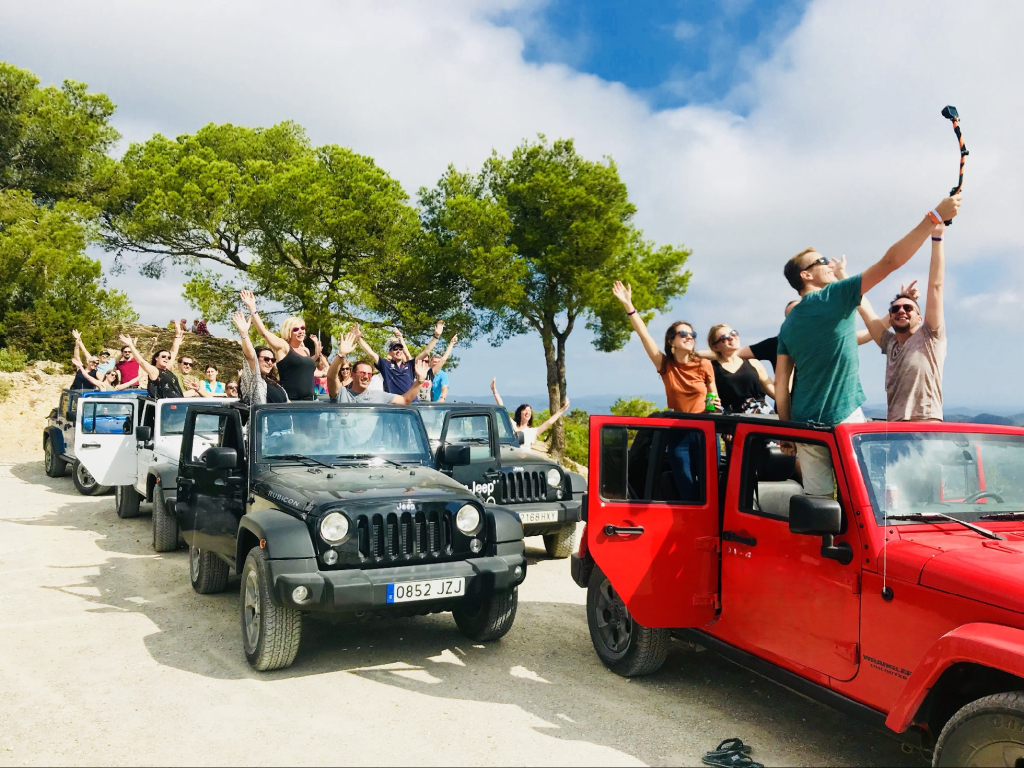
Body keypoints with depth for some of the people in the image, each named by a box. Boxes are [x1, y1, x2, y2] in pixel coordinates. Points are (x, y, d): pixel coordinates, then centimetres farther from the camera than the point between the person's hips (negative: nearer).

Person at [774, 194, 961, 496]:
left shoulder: (788, 324, 13)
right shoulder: (834, 297, -5)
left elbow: (781, 384, 9)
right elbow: (890, 261, -10)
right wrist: (935, 217, -7)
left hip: (805, 424, 6)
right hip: (843, 419, -6)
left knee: (817, 499, 6)